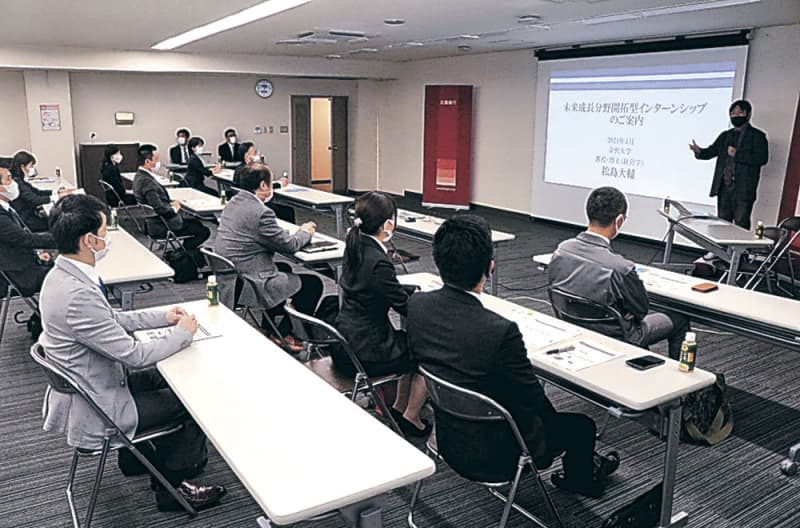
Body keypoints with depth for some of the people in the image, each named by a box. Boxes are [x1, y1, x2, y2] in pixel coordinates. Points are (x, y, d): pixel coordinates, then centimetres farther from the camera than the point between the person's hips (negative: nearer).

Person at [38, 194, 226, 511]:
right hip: (94, 410, -9)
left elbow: (111, 320, 11)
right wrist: (183, 333, -12)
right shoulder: (78, 295, -33)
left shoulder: (63, 275, -3)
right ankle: (171, 485, 20)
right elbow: (135, 356, -26)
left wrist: (163, 317, 5)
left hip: (88, 385, 9)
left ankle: (141, 452, 32)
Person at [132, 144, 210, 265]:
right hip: (160, 227, -11)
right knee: (204, 231, -5)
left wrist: (171, 203, 2)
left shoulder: (140, 176, 6)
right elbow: (160, 209, -30)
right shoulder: (146, 181, -26)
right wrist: (174, 208, -11)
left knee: (196, 223, 23)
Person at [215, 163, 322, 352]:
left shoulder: (233, 203, 7)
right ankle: (282, 334, 12)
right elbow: (289, 245, -14)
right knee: (313, 283, 2)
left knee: (284, 268, 32)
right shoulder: (260, 212, -23)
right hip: (249, 286, -10)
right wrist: (305, 232, 7)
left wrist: (298, 232, 10)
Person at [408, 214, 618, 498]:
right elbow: (531, 399, -19)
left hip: (443, 432, 6)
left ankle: (581, 465, 51)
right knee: (582, 426, 18)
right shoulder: (500, 331, -34)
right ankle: (583, 477, 50)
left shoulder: (416, 304, -15)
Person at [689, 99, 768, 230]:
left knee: (741, 225, -5)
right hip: (724, 187, 5)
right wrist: (699, 151, -10)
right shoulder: (725, 136, 18)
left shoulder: (757, 136, 1)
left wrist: (737, 154, -18)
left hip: (743, 189, -5)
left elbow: (762, 158, -11)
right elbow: (710, 152, 12)